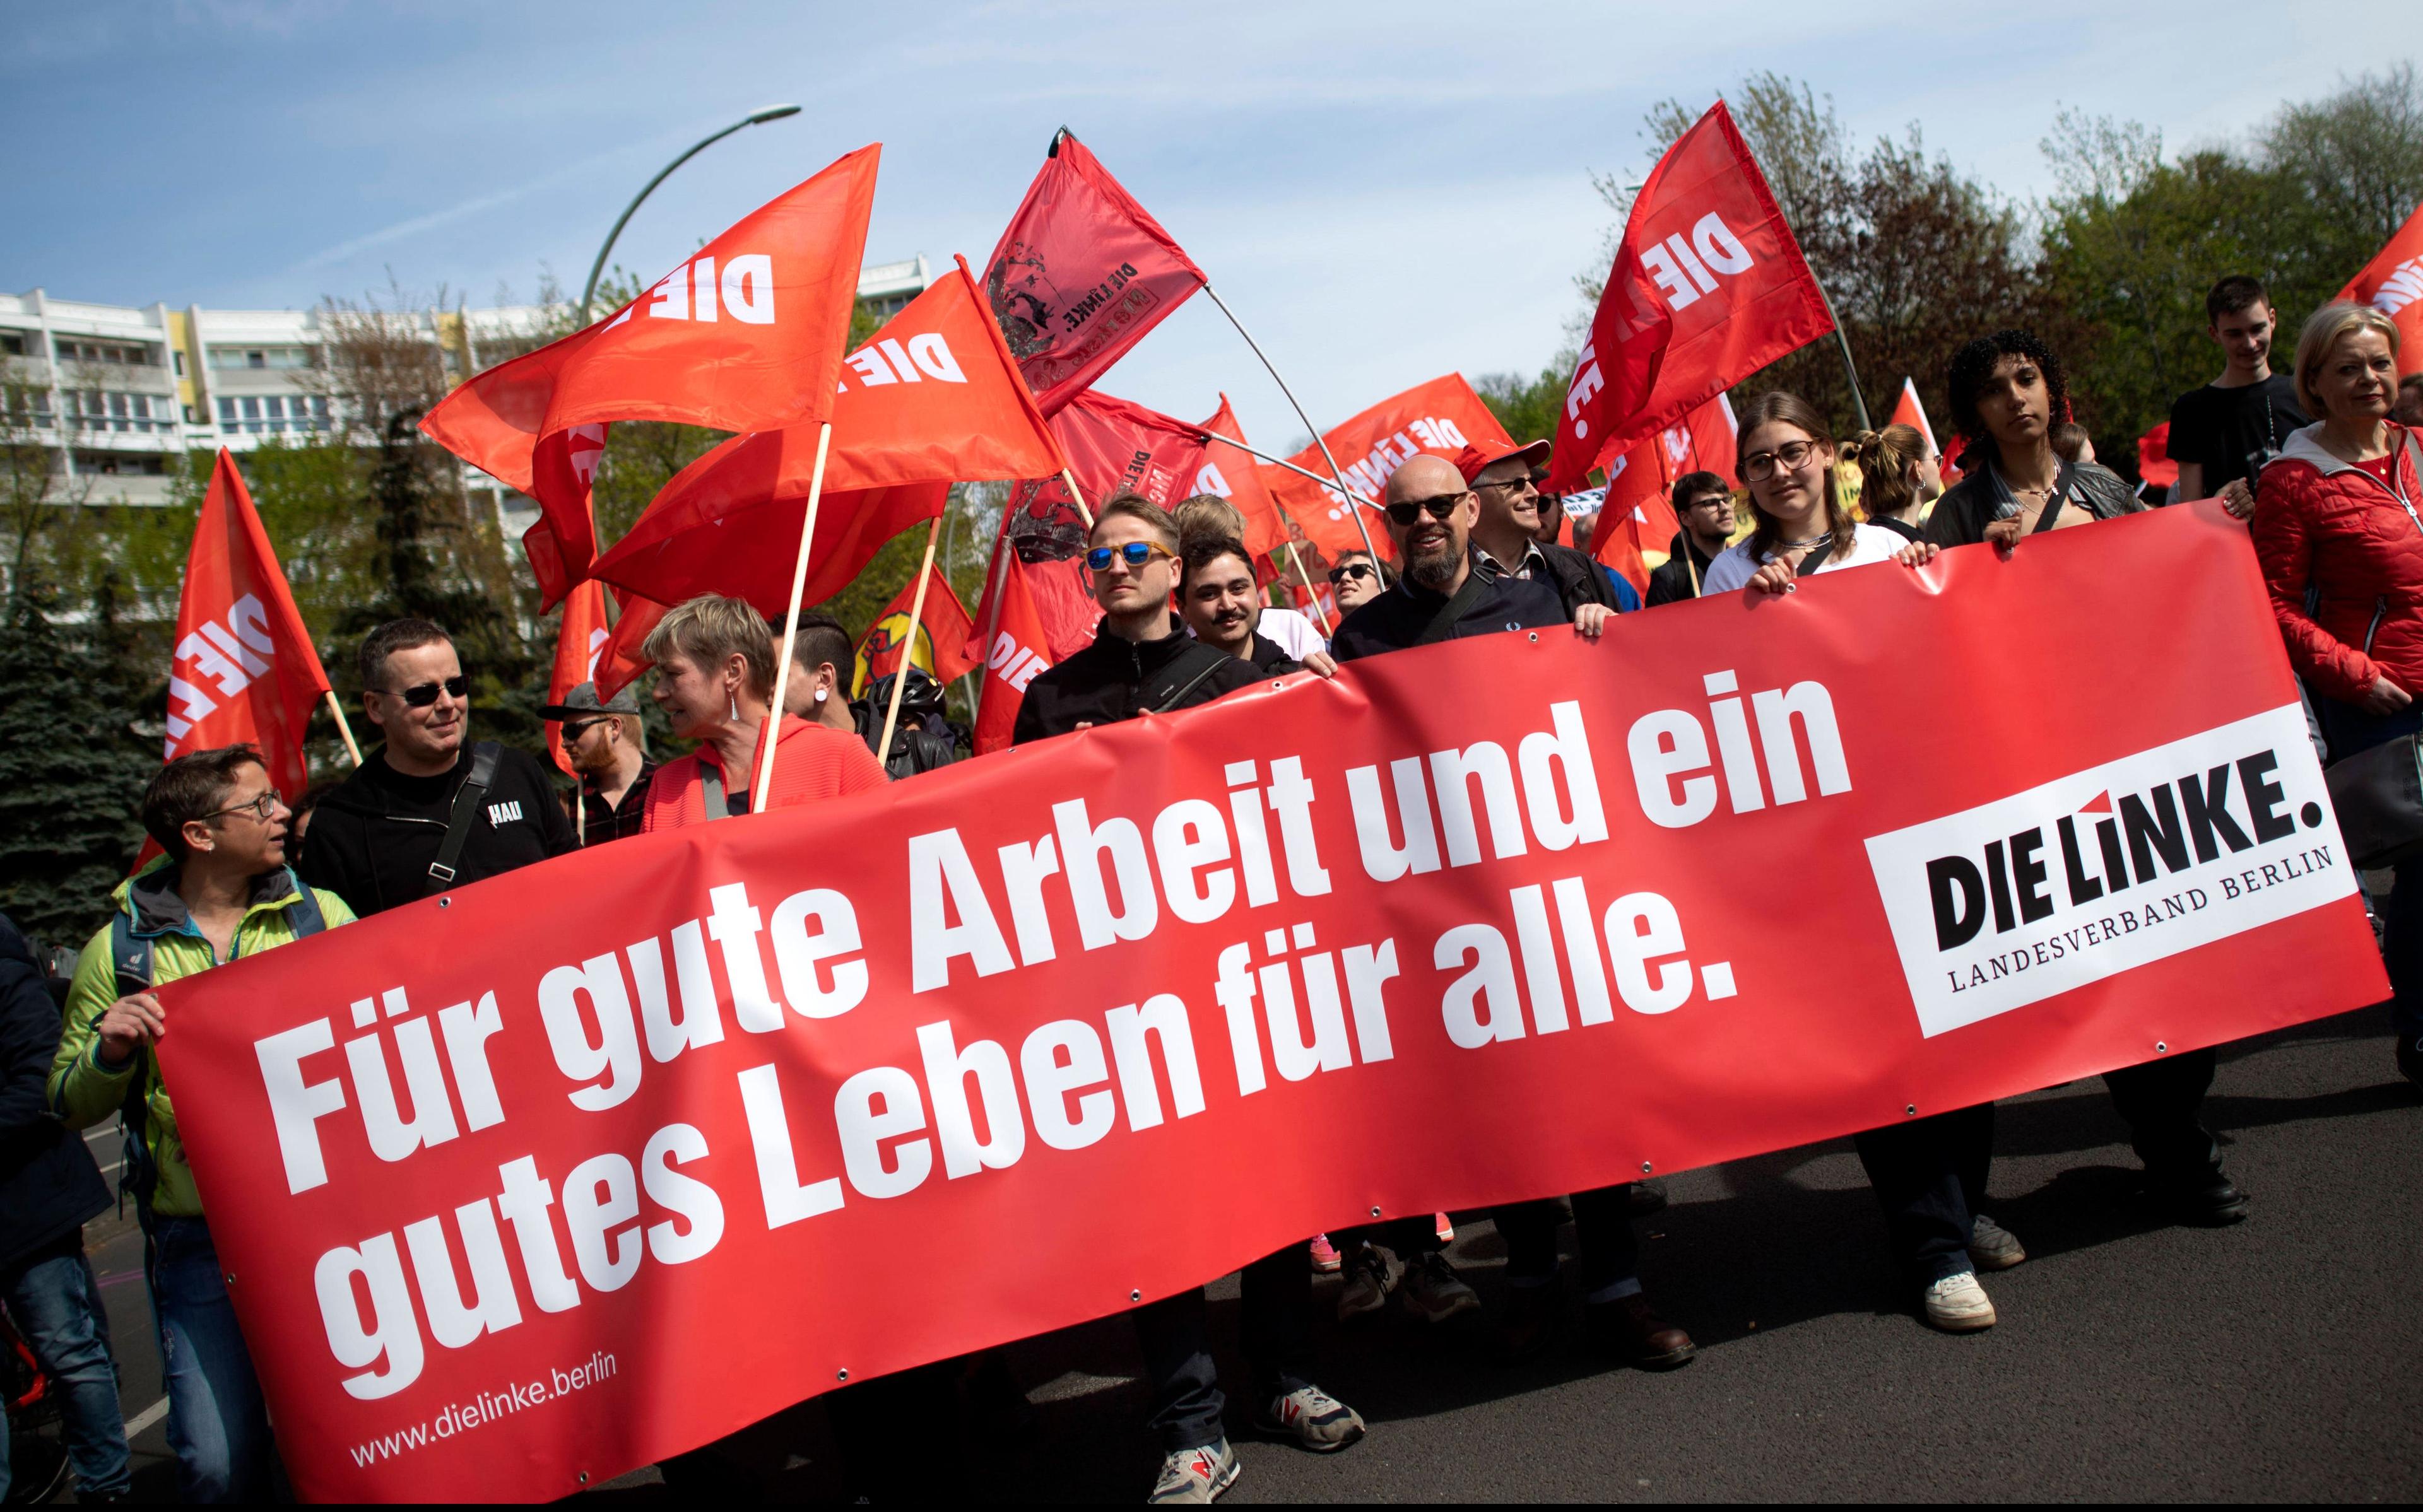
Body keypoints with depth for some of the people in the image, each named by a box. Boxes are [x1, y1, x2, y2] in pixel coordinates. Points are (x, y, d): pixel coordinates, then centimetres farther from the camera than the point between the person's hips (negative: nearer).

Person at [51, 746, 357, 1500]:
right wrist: (109, 1052, -12)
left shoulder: (319, 915, 5)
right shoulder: (120, 951, 2)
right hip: (200, 1239, -1)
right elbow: (70, 1106, 8)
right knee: (220, 1462, -2)